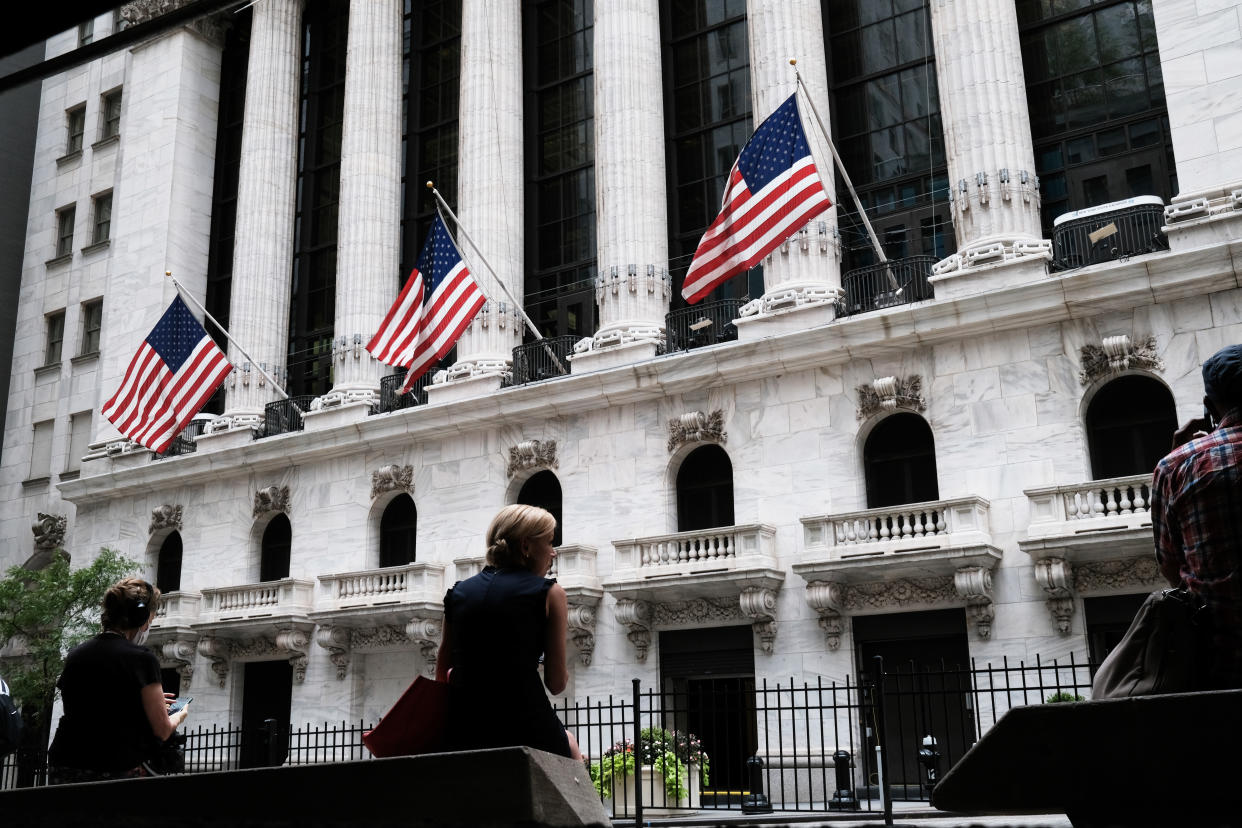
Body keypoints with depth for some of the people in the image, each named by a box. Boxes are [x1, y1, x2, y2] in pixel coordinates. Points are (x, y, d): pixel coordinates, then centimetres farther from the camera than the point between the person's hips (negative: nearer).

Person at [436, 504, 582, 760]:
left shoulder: (458, 592, 11)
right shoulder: (550, 593, 0)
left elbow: (441, 675, 15)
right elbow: (556, 684, 1)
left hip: (461, 734, 4)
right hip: (525, 728, -3)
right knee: (569, 742, 30)